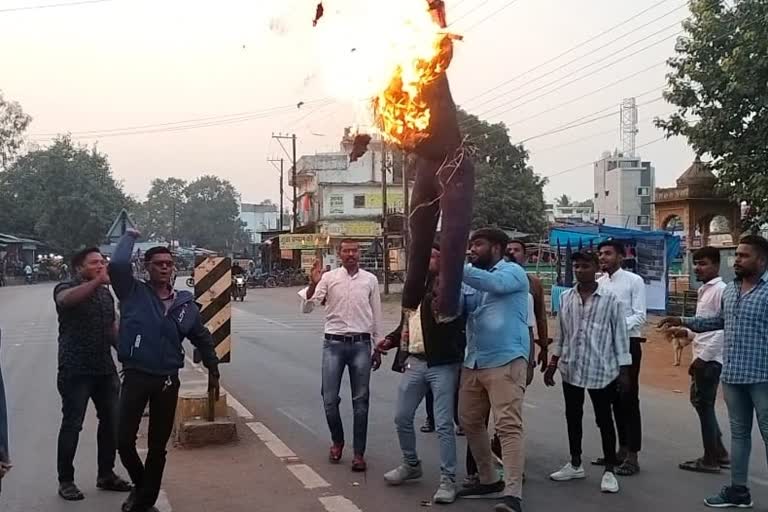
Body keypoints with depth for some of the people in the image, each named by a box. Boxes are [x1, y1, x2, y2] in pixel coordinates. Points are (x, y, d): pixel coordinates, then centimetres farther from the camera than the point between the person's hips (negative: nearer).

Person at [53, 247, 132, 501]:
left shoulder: (106, 293, 13)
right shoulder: (66, 288, -7)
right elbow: (66, 299, -33)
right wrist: (98, 281, -47)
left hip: (105, 369, 6)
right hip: (76, 371, -6)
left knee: (111, 422, 10)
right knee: (72, 425, -1)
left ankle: (106, 474, 24)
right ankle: (65, 480, 12)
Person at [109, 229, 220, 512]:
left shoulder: (185, 302, 4)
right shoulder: (134, 293, -4)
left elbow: (202, 338, 15)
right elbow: (117, 265, -22)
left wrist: (213, 371, 16)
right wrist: (130, 237, -7)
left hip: (168, 380, 3)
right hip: (136, 376, -2)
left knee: (158, 445, 10)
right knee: (124, 440, -4)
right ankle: (141, 485, 26)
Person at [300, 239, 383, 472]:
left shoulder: (370, 280, 5)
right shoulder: (328, 278, 1)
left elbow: (376, 315, 11)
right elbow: (306, 308, -5)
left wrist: (378, 347, 11)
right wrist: (313, 285, -23)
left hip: (361, 344, 1)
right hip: (334, 343, -1)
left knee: (360, 400, 3)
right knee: (329, 399, 1)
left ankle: (359, 453, 12)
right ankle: (337, 441, 27)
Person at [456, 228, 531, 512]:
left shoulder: (513, 272, -1)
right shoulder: (475, 279, 20)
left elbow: (494, 283, -24)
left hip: (505, 361, -8)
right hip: (473, 363, 8)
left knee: (508, 426, -12)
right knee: (470, 422, 13)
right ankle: (488, 479, 28)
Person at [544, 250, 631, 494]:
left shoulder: (610, 299, -7)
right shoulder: (566, 298, 4)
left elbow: (620, 335, -5)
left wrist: (624, 370, -6)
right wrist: (552, 365, 11)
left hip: (601, 369, -4)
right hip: (571, 368, 4)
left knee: (604, 420, 4)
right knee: (573, 417, 13)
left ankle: (609, 470, 15)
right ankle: (575, 464, 28)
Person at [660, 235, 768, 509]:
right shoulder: (729, 289, 10)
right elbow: (721, 321, 23)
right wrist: (683, 321, 18)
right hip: (732, 375, 7)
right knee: (739, 433, 15)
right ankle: (738, 490, 26)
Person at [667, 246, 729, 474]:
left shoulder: (721, 290, -15)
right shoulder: (705, 290, 15)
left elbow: (723, 328, -22)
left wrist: (703, 357, -22)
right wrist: (686, 332, 10)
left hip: (710, 359, -10)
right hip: (702, 357, 10)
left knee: (705, 406, -1)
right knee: (700, 403, 16)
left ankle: (710, 460, 11)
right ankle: (720, 453, 26)